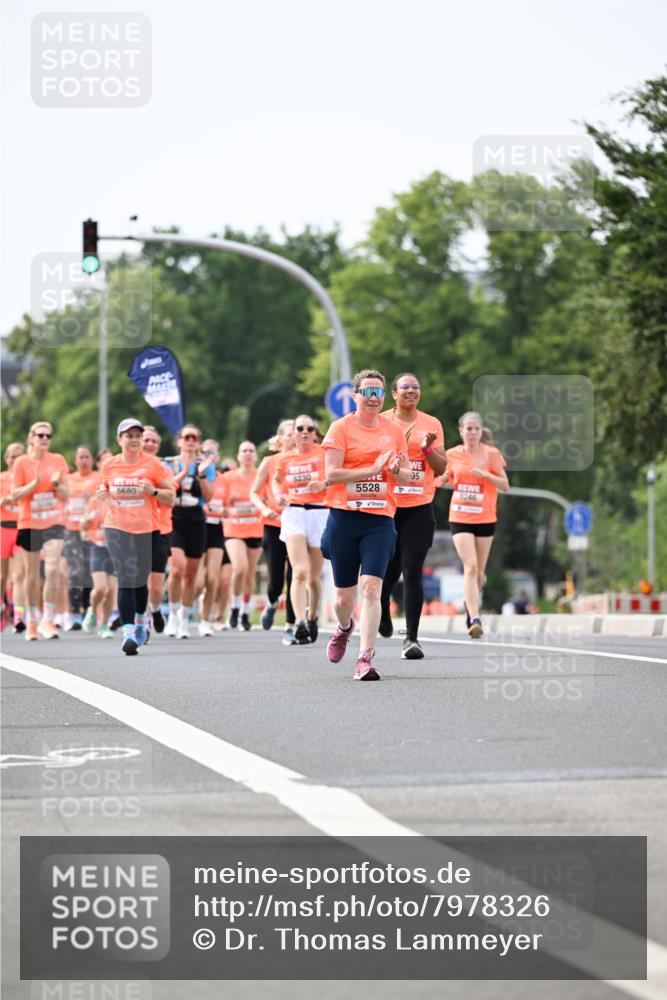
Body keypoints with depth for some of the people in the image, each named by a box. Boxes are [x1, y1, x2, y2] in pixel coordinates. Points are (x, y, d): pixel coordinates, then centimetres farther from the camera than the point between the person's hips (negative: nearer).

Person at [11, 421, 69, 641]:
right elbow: (15, 494, -4)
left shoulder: (58, 461, 4)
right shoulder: (22, 463, -2)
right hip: (29, 523, 0)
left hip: (54, 522, 0)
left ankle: (48, 620, -11)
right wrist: (35, 483, -18)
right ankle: (32, 620, 22)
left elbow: (65, 495, 7)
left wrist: (57, 484, -14)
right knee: (32, 575, 7)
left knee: (52, 570, -16)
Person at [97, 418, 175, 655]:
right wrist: (103, 496, -4)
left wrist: (153, 491, -19)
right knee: (126, 580, -13)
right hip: (117, 529, 0)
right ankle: (128, 631, -18)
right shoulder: (109, 466, 5)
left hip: (146, 529, 0)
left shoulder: (152, 464, -1)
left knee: (140, 580, 12)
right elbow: (103, 490, 20)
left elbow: (170, 495, 0)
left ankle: (141, 619, 40)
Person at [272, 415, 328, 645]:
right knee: (300, 572, -18)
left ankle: (312, 617, 31)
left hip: (319, 514, 0)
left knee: (314, 576, 7)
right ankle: (299, 623, -28)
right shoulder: (285, 459, 9)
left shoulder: (324, 453, 1)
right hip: (293, 513, 0)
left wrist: (324, 484, -20)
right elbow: (276, 480, 25)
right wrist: (279, 495, 5)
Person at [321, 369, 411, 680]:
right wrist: (373, 469, -16)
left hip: (380, 519, 1)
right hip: (344, 517, -1)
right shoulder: (341, 428, -1)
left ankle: (365, 657, -16)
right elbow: (331, 474, -10)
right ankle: (344, 628, 42)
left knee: (371, 588, -15)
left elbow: (406, 476, 15)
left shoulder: (393, 430, 10)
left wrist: (395, 470, -8)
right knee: (345, 594, 7)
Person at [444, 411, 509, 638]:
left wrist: (486, 474, -19)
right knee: (470, 567, -16)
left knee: (479, 571, 10)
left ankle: (470, 604, 38)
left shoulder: (491, 454, -2)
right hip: (460, 519, -1)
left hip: (485, 519, 1)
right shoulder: (452, 454, 3)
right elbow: (444, 479, 18)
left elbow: (505, 485, -3)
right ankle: (474, 619, -22)